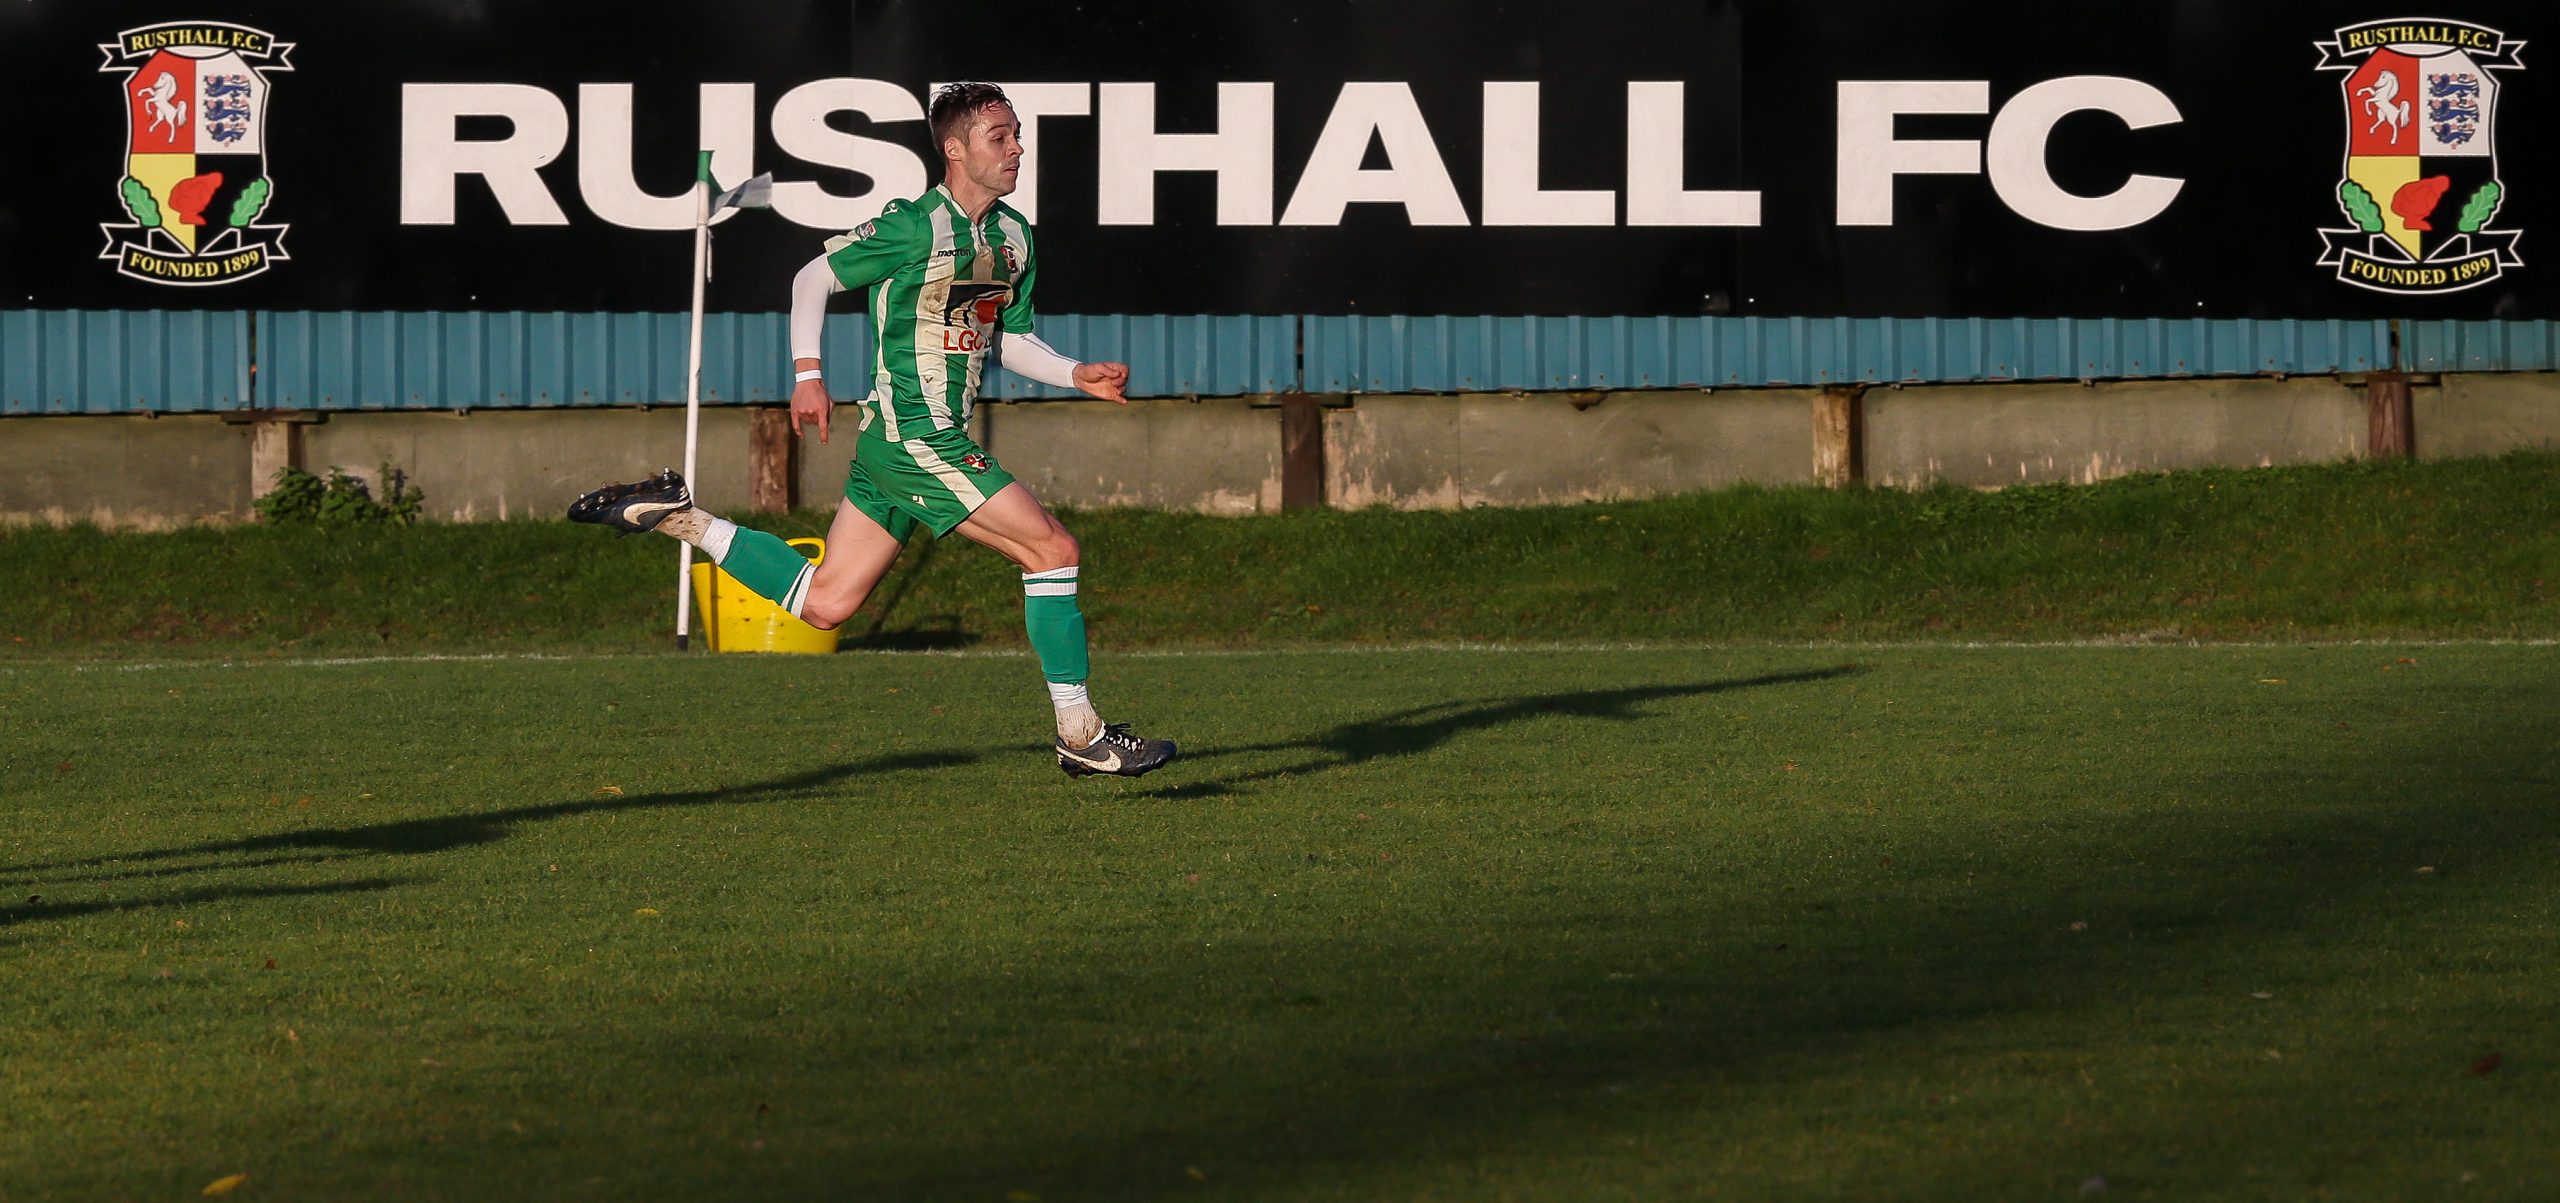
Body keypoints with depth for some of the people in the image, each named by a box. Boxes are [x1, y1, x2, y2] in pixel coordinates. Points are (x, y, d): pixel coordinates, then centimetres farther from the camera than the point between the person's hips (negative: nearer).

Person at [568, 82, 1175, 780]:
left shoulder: (1015, 236, 12)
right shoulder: (914, 227, -12)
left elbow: (1010, 339, 21)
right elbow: (814, 277, -2)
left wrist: (1078, 376, 5)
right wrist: (808, 375, -9)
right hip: (914, 436, -9)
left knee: (823, 605, 9)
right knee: (1053, 549, -11)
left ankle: (676, 516, 18)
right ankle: (1081, 736, -6)